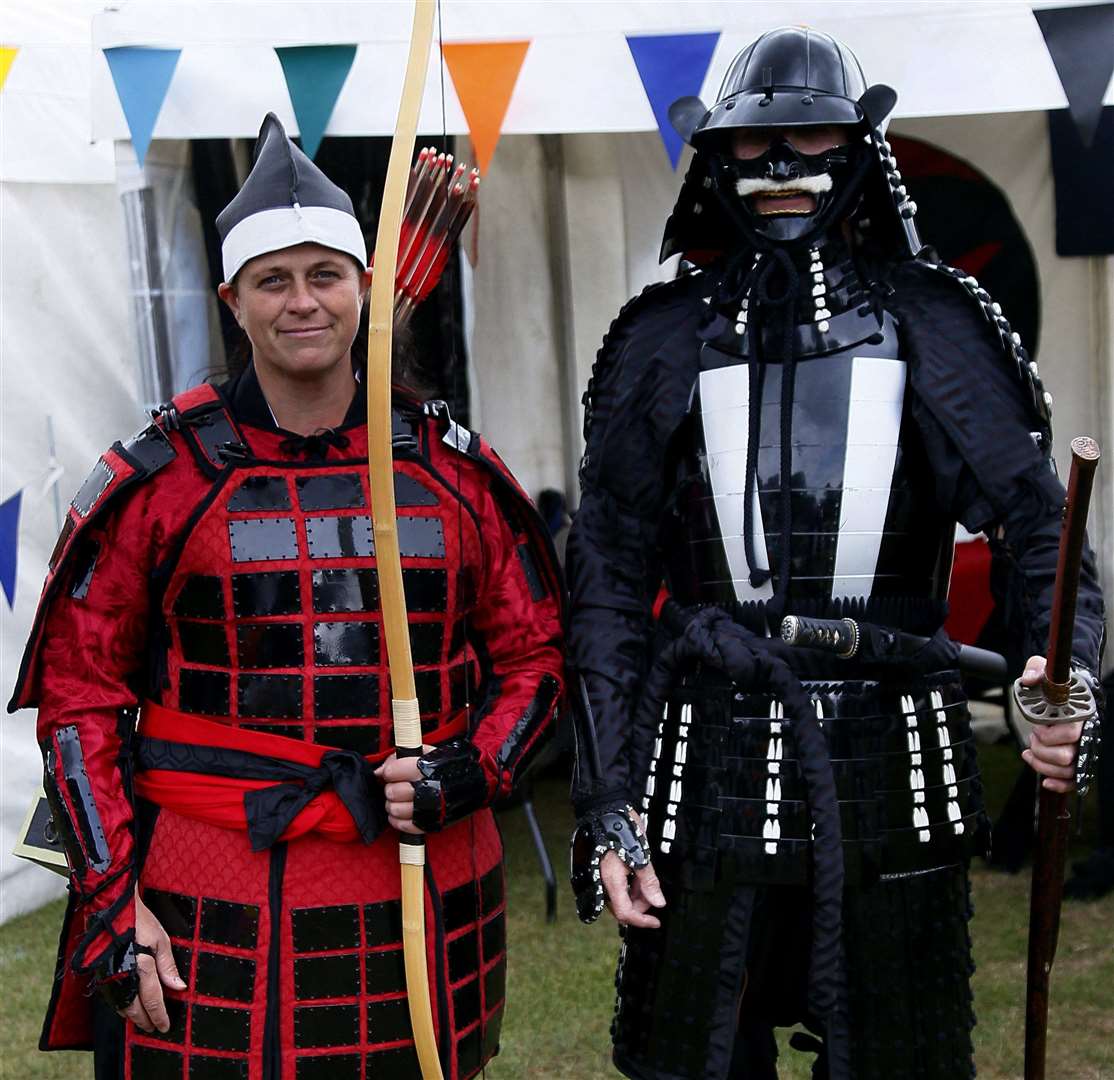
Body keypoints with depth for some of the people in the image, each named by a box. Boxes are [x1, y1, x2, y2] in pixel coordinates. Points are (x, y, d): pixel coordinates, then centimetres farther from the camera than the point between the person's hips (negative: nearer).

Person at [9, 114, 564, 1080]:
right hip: (209, 919, -2)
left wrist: (461, 774, -7)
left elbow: (531, 656, 12)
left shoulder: (454, 469, 4)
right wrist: (109, 906, -5)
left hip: (422, 894, 2)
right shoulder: (160, 477, -2)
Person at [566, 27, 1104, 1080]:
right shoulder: (663, 340, 6)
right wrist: (606, 812, -1)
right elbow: (609, 588, 5)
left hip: (891, 782, 0)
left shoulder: (934, 325, 4)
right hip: (711, 773, 0)